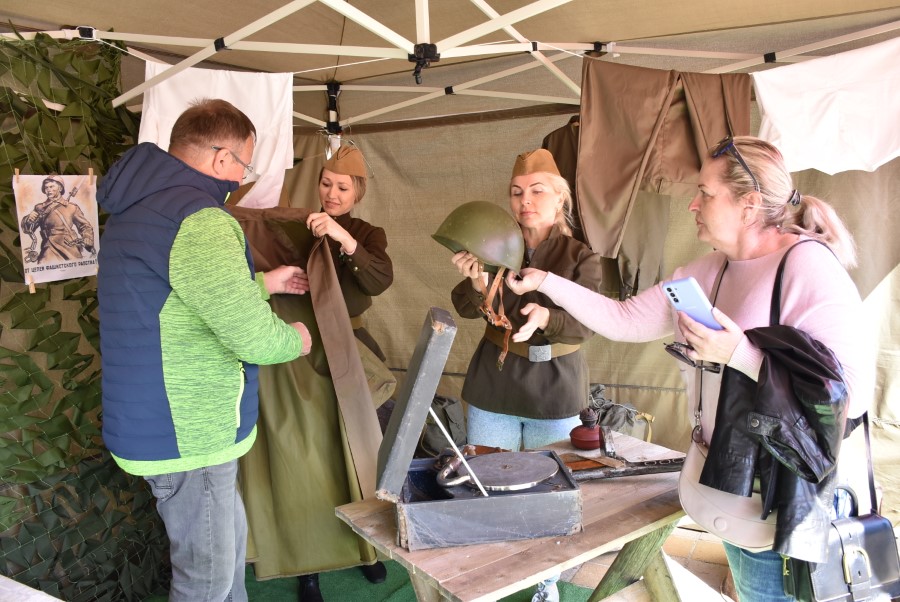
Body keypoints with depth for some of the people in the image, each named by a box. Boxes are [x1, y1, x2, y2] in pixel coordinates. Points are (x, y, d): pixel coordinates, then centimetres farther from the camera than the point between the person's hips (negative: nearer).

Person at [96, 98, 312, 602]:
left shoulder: (140, 206, 10)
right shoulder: (197, 219, -24)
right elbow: (255, 338, -27)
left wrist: (263, 283, 22)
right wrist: (296, 339, -5)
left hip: (165, 419, 10)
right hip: (185, 433, -10)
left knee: (230, 537, 25)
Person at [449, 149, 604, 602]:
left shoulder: (581, 258, -4)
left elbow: (584, 327, -13)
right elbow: (466, 309, -10)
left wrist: (547, 318, -34)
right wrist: (478, 285, -32)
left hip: (556, 387, -1)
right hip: (494, 381, 2)